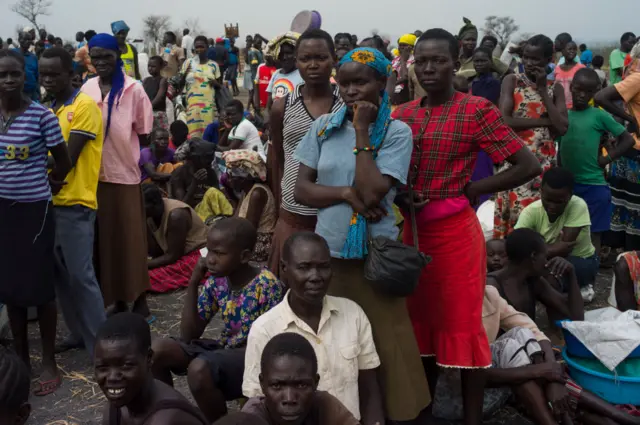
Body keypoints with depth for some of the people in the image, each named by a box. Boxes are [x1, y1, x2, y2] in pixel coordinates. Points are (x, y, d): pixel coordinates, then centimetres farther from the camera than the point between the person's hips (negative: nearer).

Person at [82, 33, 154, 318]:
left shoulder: (134, 90, -7)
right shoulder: (87, 88, 5)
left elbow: (143, 134, -1)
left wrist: (144, 165, -2)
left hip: (125, 173, -4)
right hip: (94, 174, 4)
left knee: (130, 238, 4)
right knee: (104, 238, 11)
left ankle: (139, 298, 15)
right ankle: (116, 297, 23)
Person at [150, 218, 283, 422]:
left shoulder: (267, 285, -20)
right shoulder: (215, 281, -2)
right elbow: (189, 335, -5)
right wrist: (193, 284, -12)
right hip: (225, 349, 7)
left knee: (199, 369, -34)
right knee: (157, 351, -11)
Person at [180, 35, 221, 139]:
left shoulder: (213, 65, 7)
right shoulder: (188, 63, 5)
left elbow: (219, 85, 14)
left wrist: (216, 83, -8)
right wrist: (185, 74, -13)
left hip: (208, 104, 1)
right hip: (192, 103, -1)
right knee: (194, 131, -5)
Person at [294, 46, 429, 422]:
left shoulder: (397, 132, -7)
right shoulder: (323, 126, 3)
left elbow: (372, 194, -19)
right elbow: (301, 190, 0)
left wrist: (362, 133, -15)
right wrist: (346, 193, -15)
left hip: (375, 253, -3)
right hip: (328, 250, 4)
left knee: (382, 342, 5)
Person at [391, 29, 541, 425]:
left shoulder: (477, 110, -8)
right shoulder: (402, 115, 7)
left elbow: (529, 165, -10)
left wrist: (471, 190, -9)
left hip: (456, 232, -5)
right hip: (413, 230, 6)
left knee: (463, 326, 3)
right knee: (421, 322, 16)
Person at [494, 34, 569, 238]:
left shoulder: (555, 88, 9)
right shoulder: (512, 81, 3)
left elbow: (562, 128, -5)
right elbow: (504, 120, -11)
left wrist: (543, 90, -4)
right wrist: (545, 121, -9)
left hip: (544, 162, 2)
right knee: (513, 214, -2)